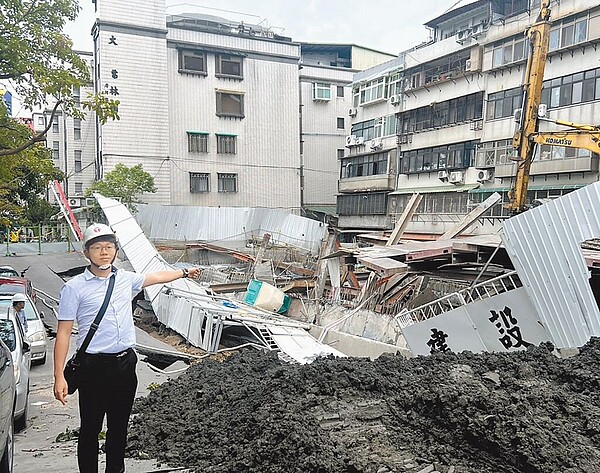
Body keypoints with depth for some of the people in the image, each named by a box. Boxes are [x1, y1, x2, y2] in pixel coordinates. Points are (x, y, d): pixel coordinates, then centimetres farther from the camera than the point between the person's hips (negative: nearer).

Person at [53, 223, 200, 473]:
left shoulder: (125, 278, 6)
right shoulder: (74, 287, -8)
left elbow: (156, 277, 24)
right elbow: (63, 333, -8)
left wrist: (184, 272, 37)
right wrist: (59, 377, -13)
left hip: (126, 362, 5)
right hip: (94, 366, -4)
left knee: (119, 427, 17)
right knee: (90, 429, 7)